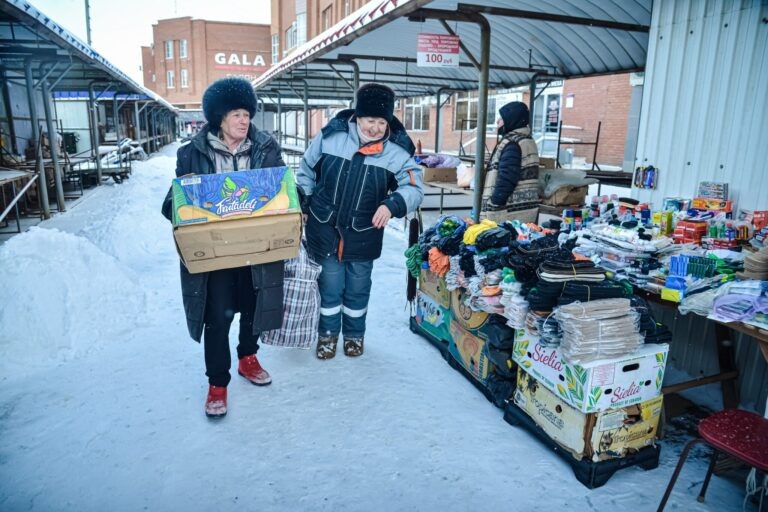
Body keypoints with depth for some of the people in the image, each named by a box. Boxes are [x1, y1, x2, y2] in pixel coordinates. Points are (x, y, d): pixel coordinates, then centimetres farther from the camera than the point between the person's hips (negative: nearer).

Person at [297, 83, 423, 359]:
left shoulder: (397, 150, -11)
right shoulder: (330, 135, -9)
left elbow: (414, 188, -16)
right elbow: (306, 172, 5)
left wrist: (391, 204, -35)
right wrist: (303, 207, 5)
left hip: (363, 236, 0)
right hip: (325, 230, 0)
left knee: (357, 289, 15)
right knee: (329, 287, 12)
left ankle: (354, 334, 39)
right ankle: (328, 333, 35)